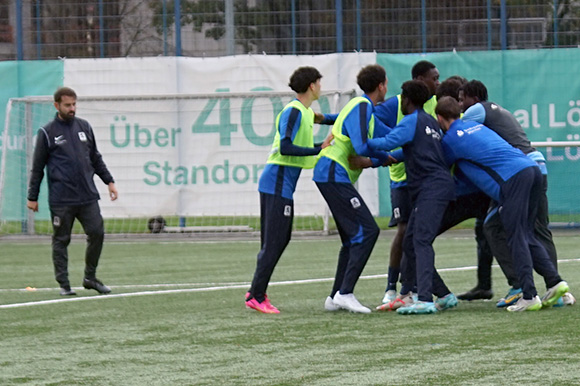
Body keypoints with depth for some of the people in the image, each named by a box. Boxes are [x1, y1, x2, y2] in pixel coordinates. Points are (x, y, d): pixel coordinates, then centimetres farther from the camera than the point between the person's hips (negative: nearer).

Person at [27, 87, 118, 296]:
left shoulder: (84, 127, 12)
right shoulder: (47, 132, 0)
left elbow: (95, 159, 21)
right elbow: (37, 167, 3)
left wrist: (109, 181, 13)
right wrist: (32, 197, 2)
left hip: (87, 196, 4)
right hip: (61, 200, -3)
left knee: (97, 233, -3)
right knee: (61, 240, 1)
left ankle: (90, 277, 13)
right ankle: (64, 284, 9)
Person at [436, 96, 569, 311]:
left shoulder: (451, 139, 6)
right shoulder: (476, 125, 29)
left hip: (512, 179, -8)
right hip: (532, 169, 8)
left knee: (517, 238, -6)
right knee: (526, 235, 14)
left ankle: (529, 297, -12)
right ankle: (554, 281, 3)